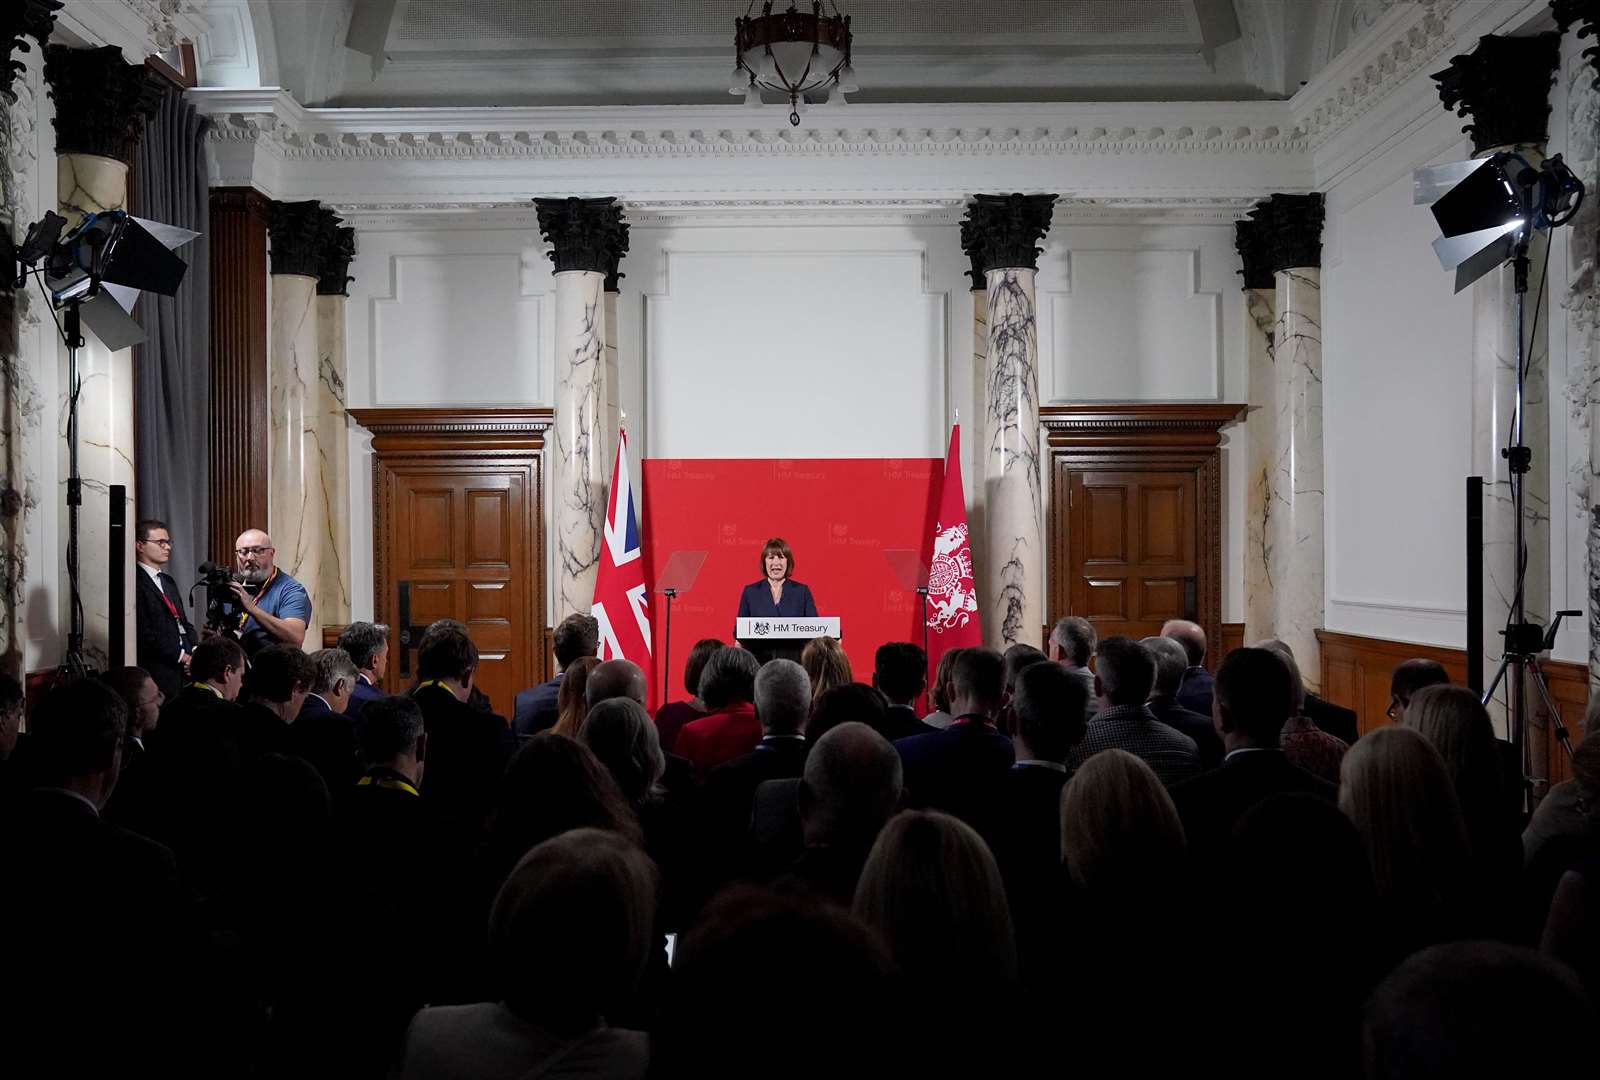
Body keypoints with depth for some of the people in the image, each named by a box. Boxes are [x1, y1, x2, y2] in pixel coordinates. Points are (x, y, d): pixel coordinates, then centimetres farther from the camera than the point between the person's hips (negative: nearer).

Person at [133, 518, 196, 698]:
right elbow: (145, 632, -16)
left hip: (184, 670, 8)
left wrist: (195, 651, 2)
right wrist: (182, 656, -11)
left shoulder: (167, 581, 21)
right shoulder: (137, 583, -9)